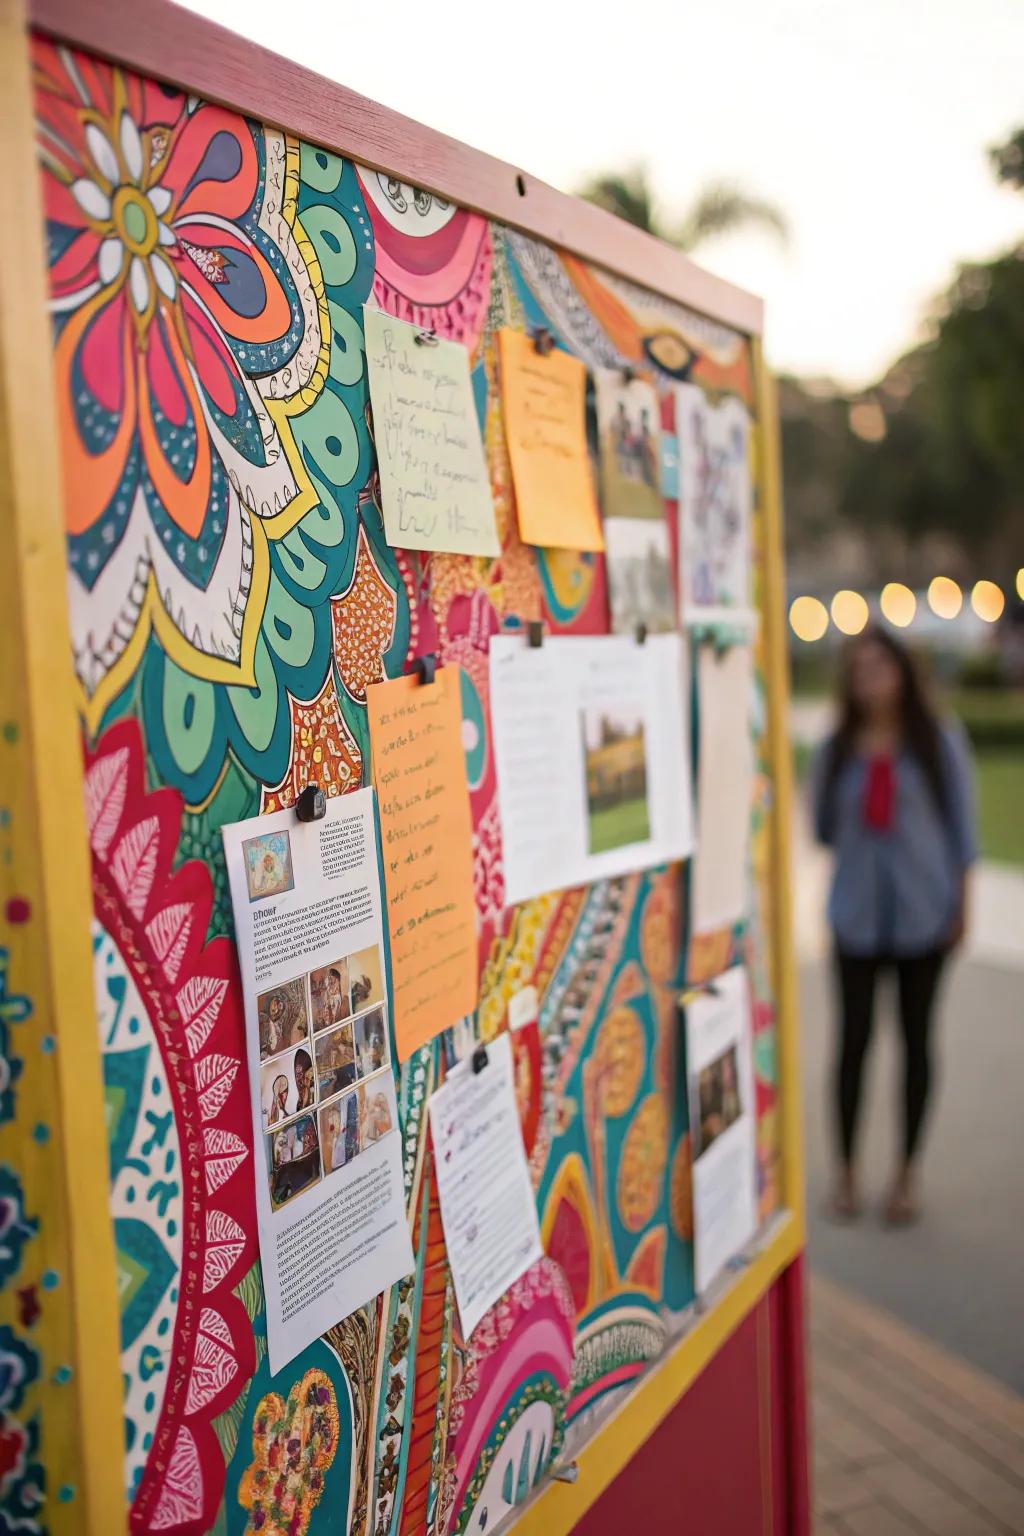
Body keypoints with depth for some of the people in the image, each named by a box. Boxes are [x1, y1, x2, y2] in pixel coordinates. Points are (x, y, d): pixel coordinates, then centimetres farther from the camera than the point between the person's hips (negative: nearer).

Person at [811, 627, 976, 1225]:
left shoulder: (939, 739, -2)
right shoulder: (837, 748, 1)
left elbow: (962, 822, 0)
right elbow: (823, 824, 10)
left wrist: (962, 900, -1)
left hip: (923, 912, -1)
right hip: (858, 913, 1)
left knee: (916, 1038, 9)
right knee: (855, 1038, 3)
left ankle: (908, 1172, 22)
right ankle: (848, 1170, 17)